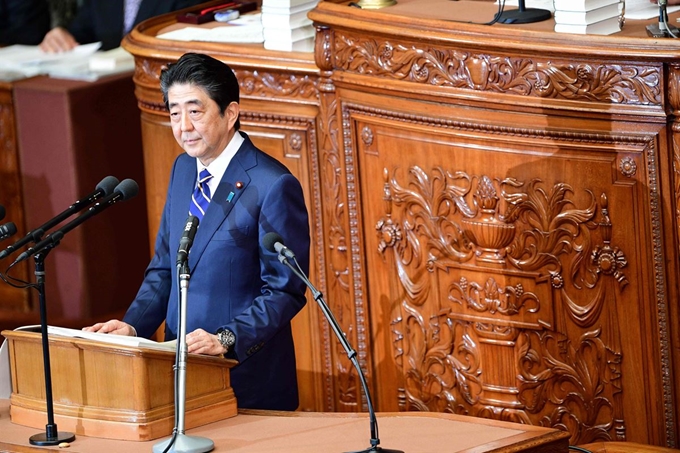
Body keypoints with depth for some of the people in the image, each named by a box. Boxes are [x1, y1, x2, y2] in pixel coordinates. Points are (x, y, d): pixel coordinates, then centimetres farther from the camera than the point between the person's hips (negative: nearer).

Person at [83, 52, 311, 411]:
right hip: (182, 369, 6)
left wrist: (226, 338, -25)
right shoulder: (183, 169, 9)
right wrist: (133, 325, 0)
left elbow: (285, 291, -14)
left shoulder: (273, 186, -15)